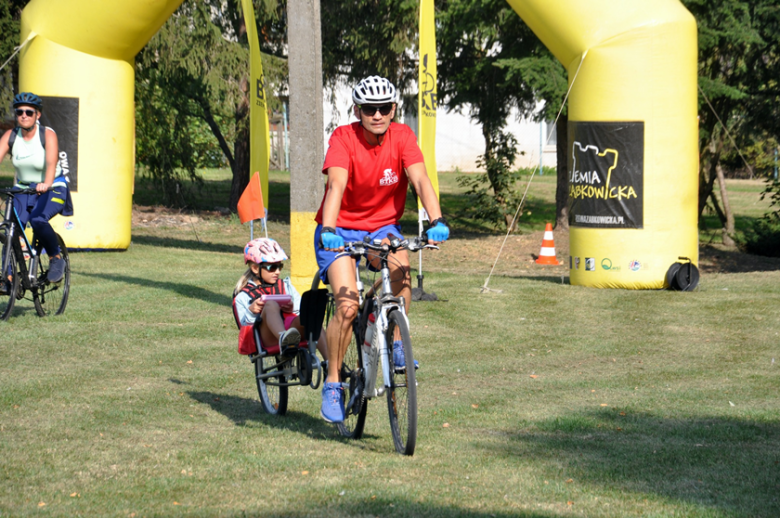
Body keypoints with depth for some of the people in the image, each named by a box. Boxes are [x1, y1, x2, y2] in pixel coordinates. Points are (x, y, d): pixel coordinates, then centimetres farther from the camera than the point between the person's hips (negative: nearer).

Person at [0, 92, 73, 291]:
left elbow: (51, 162, -33)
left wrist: (46, 184, -53)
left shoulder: (48, 135, -17)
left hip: (52, 189, -4)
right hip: (23, 189, 4)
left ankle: (56, 259, -8)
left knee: (37, 219, -31)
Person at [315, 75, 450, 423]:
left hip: (382, 227, 2)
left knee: (400, 264, -31)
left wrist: (437, 221, -41)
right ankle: (332, 383, -2)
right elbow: (336, 185, -32)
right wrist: (329, 231, -48)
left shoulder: (402, 137, -11)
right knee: (348, 305, -19)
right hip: (341, 229, -2)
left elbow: (420, 179, -24)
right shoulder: (344, 138, -18)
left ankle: (396, 344, -12)